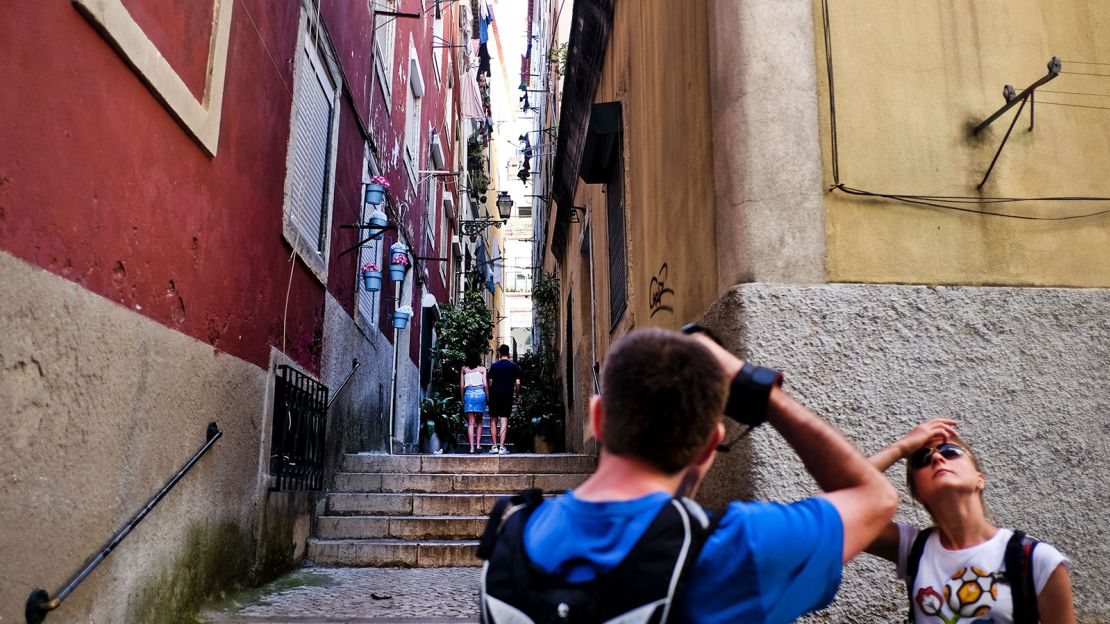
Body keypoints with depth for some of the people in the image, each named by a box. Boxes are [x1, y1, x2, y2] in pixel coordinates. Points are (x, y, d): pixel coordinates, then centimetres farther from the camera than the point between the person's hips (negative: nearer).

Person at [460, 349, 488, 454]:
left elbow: (461, 386, 8)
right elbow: (485, 385, 0)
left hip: (468, 393, 0)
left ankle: (472, 447, -6)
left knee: (470, 423, 0)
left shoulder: (464, 369, 9)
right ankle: (478, 444, 6)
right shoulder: (482, 369, 7)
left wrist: (462, 400, 16)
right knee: (479, 422, 15)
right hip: (480, 393, 0)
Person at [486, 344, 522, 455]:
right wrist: (516, 395, 10)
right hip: (507, 395, 0)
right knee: (504, 421, 0)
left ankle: (494, 446, 9)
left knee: (493, 421, 10)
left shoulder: (494, 366, 3)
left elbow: (490, 382, 3)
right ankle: (502, 447, -5)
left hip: (494, 395, 1)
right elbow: (517, 383, -3)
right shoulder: (514, 366, 1)